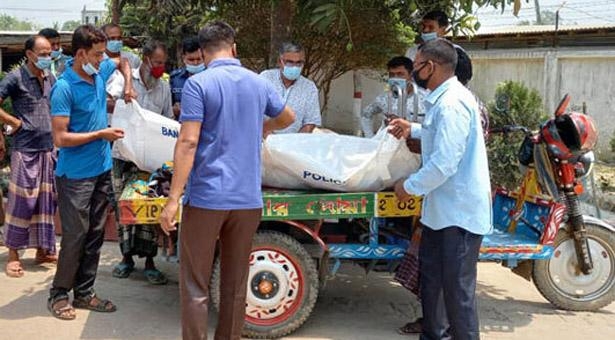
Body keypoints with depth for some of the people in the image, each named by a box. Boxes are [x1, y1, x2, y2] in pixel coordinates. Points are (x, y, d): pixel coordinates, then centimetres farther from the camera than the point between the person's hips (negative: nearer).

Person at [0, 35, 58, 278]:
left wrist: (57, 130, 11)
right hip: (25, 149, -6)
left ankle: (43, 249, 21)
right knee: (22, 201, -3)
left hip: (48, 148, 6)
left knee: (47, 200, 10)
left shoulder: (51, 79, 11)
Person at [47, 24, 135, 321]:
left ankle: (84, 293, 23)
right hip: (75, 174, -7)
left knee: (95, 235, 12)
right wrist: (101, 135, -17)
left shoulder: (101, 71, 3)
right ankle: (58, 295, 15)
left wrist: (127, 85, 9)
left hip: (102, 169, 7)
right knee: (75, 237, -1)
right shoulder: (64, 88, -18)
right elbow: (60, 138, -20)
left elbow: (124, 61, 27)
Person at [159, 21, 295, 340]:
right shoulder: (259, 83, 9)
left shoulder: (198, 84, -7)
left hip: (206, 197, -4)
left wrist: (173, 198, -13)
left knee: (196, 286, 4)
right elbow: (288, 118, 28)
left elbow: (188, 142, -14)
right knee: (235, 285, 13)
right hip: (248, 198, 5)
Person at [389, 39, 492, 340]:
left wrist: (409, 186, -13)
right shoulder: (443, 98, 10)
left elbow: (443, 164, -27)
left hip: (460, 211, -11)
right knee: (430, 275, 20)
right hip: (441, 207, 11)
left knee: (457, 287, -3)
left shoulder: (452, 104, -22)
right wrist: (413, 130, 17)